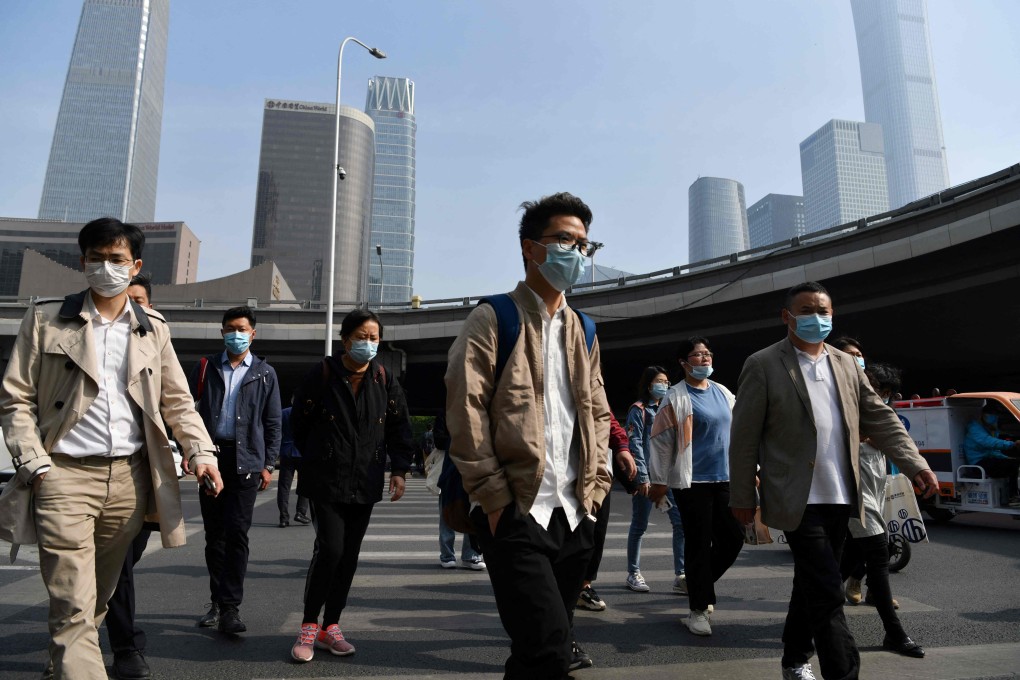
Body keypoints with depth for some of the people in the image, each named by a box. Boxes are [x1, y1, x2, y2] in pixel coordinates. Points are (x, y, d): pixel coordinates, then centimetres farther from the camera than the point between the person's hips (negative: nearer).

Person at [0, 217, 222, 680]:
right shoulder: (45, 319, 3)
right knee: (73, 604, -6)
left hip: (130, 478, 3)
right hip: (65, 475, -3)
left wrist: (202, 453, -3)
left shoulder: (153, 329, 10)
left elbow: (178, 402, 11)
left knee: (101, 594, 15)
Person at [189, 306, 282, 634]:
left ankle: (230, 608, -2)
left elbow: (273, 423, 7)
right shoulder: (206, 367, 9)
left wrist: (268, 464, 2)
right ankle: (218, 602, 23)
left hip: (245, 461, -2)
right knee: (214, 533, 10)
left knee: (236, 533, -7)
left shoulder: (264, 373, 6)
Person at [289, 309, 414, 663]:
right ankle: (309, 625, 8)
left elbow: (399, 427, 9)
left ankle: (330, 626, 23)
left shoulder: (385, 380, 4)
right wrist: (316, 459, 10)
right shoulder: (322, 373, -5)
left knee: (349, 555, 8)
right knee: (330, 548, -12)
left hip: (365, 484, 4)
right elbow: (299, 421, 4)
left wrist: (399, 469, 2)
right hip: (326, 481, -3)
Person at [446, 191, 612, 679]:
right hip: (517, 515, -6)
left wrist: (595, 488, 8)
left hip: (575, 517, 6)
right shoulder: (492, 319, -3)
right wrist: (496, 501, -13)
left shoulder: (583, 331, 16)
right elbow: (465, 412, -10)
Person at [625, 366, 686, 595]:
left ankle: (680, 576, -1)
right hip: (647, 475, -6)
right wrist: (643, 477, -15)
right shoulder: (639, 409, -3)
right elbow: (635, 444, -10)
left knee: (681, 522, -5)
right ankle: (633, 574, 18)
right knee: (639, 525, 5)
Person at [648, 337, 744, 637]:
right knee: (699, 544, -1)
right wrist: (659, 481, -7)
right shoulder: (677, 397, -8)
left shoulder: (723, 393, 11)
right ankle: (699, 609, 14)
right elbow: (660, 441, -7)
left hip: (725, 479, 6)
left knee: (733, 538, 7)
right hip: (693, 482, -6)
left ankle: (700, 582, 32)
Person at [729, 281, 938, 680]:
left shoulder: (847, 365, 12)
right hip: (798, 500, -6)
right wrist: (742, 497, -7)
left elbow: (880, 420, 11)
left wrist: (915, 464, -4)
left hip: (839, 499, 6)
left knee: (812, 585, 18)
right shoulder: (763, 366, -6)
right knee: (827, 594, -8)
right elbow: (744, 437, -7)